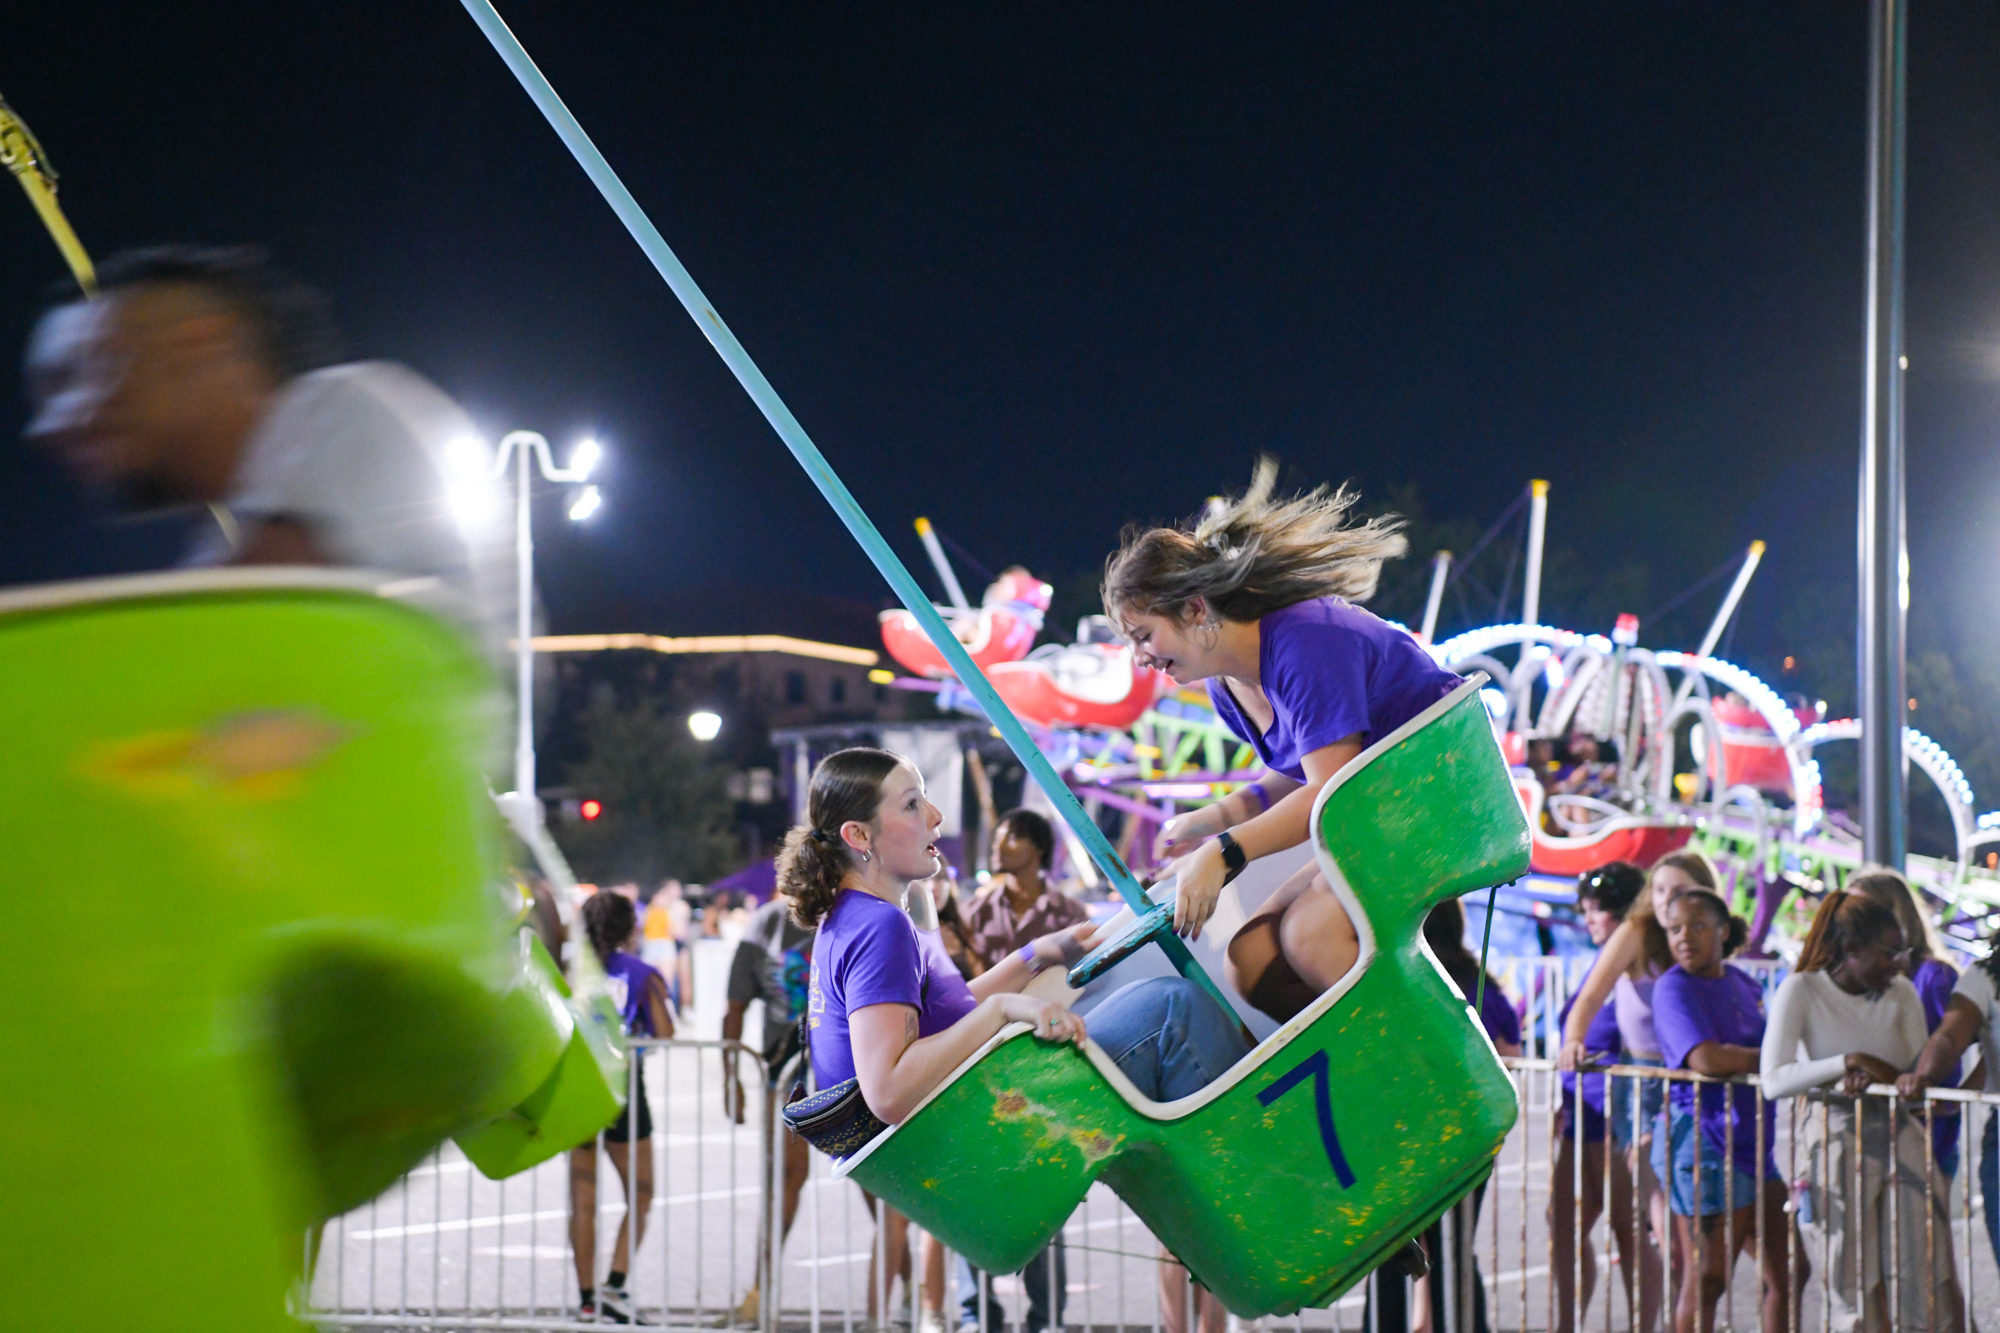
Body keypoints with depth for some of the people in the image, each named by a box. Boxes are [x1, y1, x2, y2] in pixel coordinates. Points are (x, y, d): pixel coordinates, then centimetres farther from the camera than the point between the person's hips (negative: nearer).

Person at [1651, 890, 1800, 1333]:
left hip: (1751, 1141, 8)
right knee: (1706, 1280, -4)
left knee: (1789, 1272, 10)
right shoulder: (1674, 987, -10)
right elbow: (1706, 1059, -24)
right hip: (1703, 1142, -8)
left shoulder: (1743, 985, 14)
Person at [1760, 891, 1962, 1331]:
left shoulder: (1900, 993, 5)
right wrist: (1849, 1063, -24)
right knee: (1855, 1278, -3)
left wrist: (1874, 1079, -18)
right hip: (1835, 1139, -3)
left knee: (1932, 1267, -5)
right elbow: (1773, 1081, -16)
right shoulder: (1802, 991, -7)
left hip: (1900, 1131, 3)